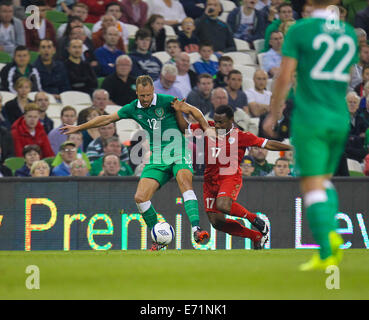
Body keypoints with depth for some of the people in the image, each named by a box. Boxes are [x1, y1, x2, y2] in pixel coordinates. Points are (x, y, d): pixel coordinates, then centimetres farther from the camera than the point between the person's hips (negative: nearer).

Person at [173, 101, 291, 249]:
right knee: (217, 222, -1)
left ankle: (254, 219, -8)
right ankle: (256, 236, 15)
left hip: (230, 177, -5)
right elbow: (185, 127, 14)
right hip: (210, 180, 5)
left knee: (222, 205, -35)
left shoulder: (241, 136, -4)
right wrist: (178, 111, -2)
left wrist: (292, 148, -5)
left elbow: (268, 144, -1)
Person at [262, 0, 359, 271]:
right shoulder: (349, 33, 7)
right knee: (325, 179, 20)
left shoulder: (299, 30, -7)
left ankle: (326, 254, -13)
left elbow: (285, 78, -8)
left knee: (312, 186, -3)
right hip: (340, 119, 5)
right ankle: (332, 234, -2)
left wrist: (273, 114, 2)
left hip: (309, 118, -5)